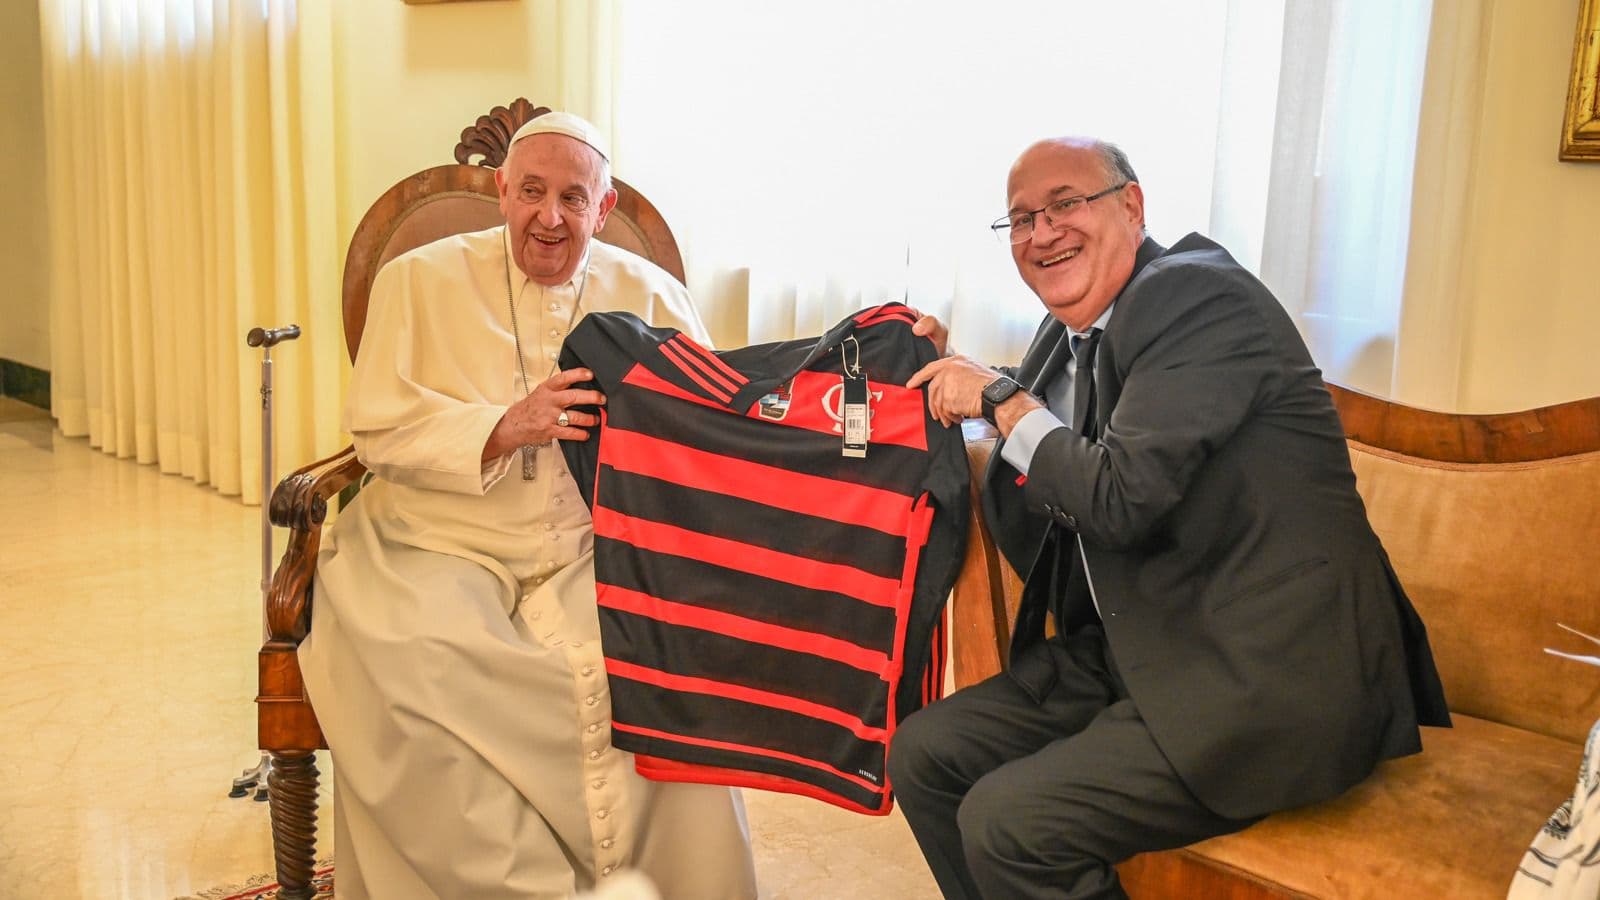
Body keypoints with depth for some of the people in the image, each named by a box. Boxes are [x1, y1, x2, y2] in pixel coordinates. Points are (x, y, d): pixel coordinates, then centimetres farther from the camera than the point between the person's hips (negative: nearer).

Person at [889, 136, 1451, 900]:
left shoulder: (1199, 294, -15)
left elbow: (1122, 499, -25)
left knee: (1007, 822, -20)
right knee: (923, 755, 3)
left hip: (1264, 685, -9)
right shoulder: (1067, 336, 11)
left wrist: (1001, 399, -10)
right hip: (1136, 656, 9)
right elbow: (1033, 528, 17)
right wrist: (952, 372, 8)